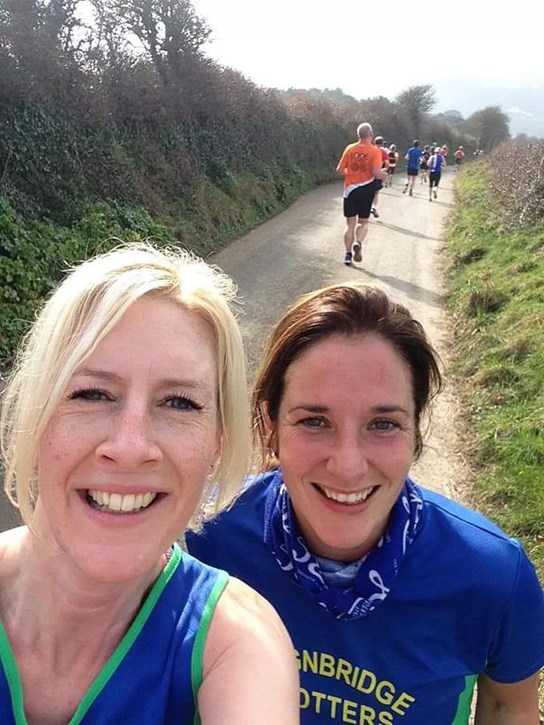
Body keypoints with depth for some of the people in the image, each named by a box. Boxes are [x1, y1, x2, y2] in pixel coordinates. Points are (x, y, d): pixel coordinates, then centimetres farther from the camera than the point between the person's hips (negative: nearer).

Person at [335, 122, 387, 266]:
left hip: (350, 189, 2)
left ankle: (348, 254, 6)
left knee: (350, 223, 9)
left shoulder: (350, 148, 0)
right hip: (366, 190, -2)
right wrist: (384, 175, 5)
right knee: (363, 222, 13)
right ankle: (358, 243, -15)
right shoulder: (375, 151, -7)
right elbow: (377, 173, -17)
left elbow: (340, 170, 1)